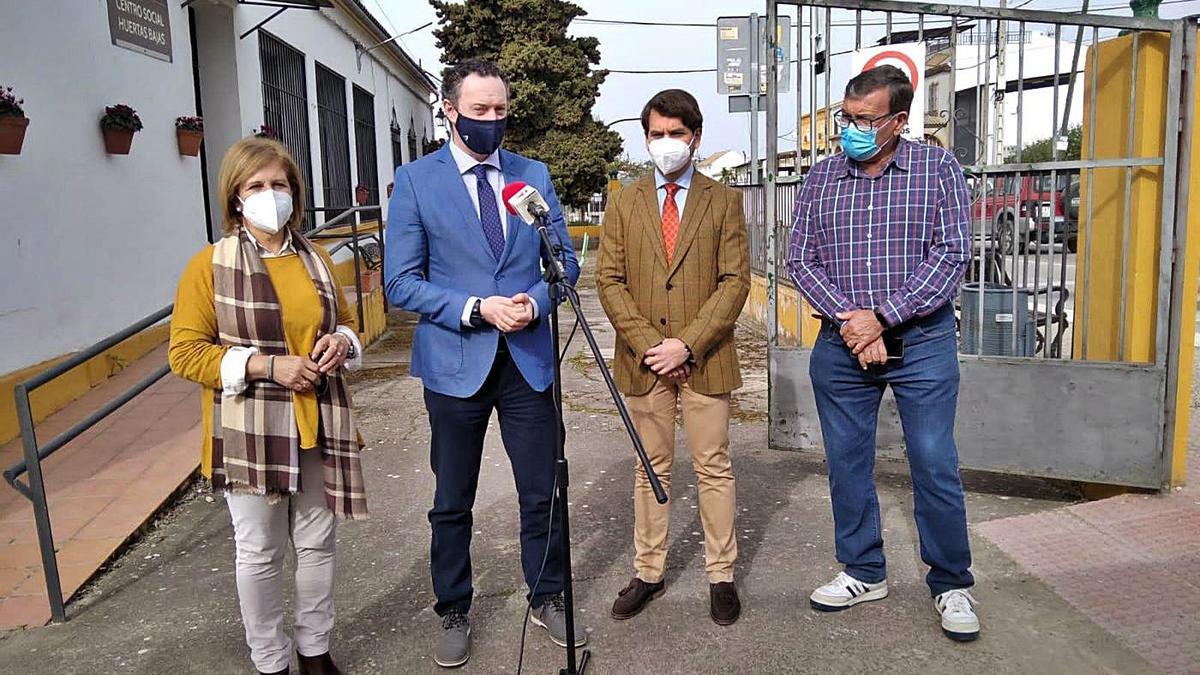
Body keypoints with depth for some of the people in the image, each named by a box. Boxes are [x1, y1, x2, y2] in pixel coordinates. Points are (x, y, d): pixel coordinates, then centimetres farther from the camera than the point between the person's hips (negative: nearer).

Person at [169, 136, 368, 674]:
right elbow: (185, 352, -7)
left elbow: (346, 325, 21)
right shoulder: (209, 265, -5)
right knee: (260, 553, 7)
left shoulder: (315, 259, 9)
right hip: (250, 433, -4)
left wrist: (341, 343, -4)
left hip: (317, 426, 4)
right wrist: (266, 365, -18)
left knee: (320, 543, 13)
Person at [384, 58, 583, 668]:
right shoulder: (415, 181, -3)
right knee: (453, 502, 12)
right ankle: (453, 613, 32)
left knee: (543, 492, 11)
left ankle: (548, 600, 33)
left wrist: (534, 302, -12)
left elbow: (564, 259, 8)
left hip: (530, 358, 2)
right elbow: (401, 282, -6)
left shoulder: (534, 175, 6)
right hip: (456, 362, -2)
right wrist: (476, 310, -17)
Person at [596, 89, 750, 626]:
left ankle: (721, 575, 20)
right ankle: (648, 572, 23)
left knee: (714, 469, 7)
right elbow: (609, 280, 3)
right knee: (651, 469, 11)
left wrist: (687, 344, -13)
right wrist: (647, 343, -9)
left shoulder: (723, 201, 4)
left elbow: (735, 280, -3)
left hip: (705, 359, -1)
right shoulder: (624, 203, 9)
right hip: (643, 360, 2)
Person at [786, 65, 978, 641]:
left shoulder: (938, 168, -2)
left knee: (935, 465, 1)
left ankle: (951, 584, 20)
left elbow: (951, 254, -9)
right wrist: (849, 318, -13)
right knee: (846, 462, 10)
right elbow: (800, 258, 0)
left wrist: (882, 316, -16)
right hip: (841, 342, 3)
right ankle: (864, 573, 28)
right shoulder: (822, 177, 5)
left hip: (922, 341, -3)